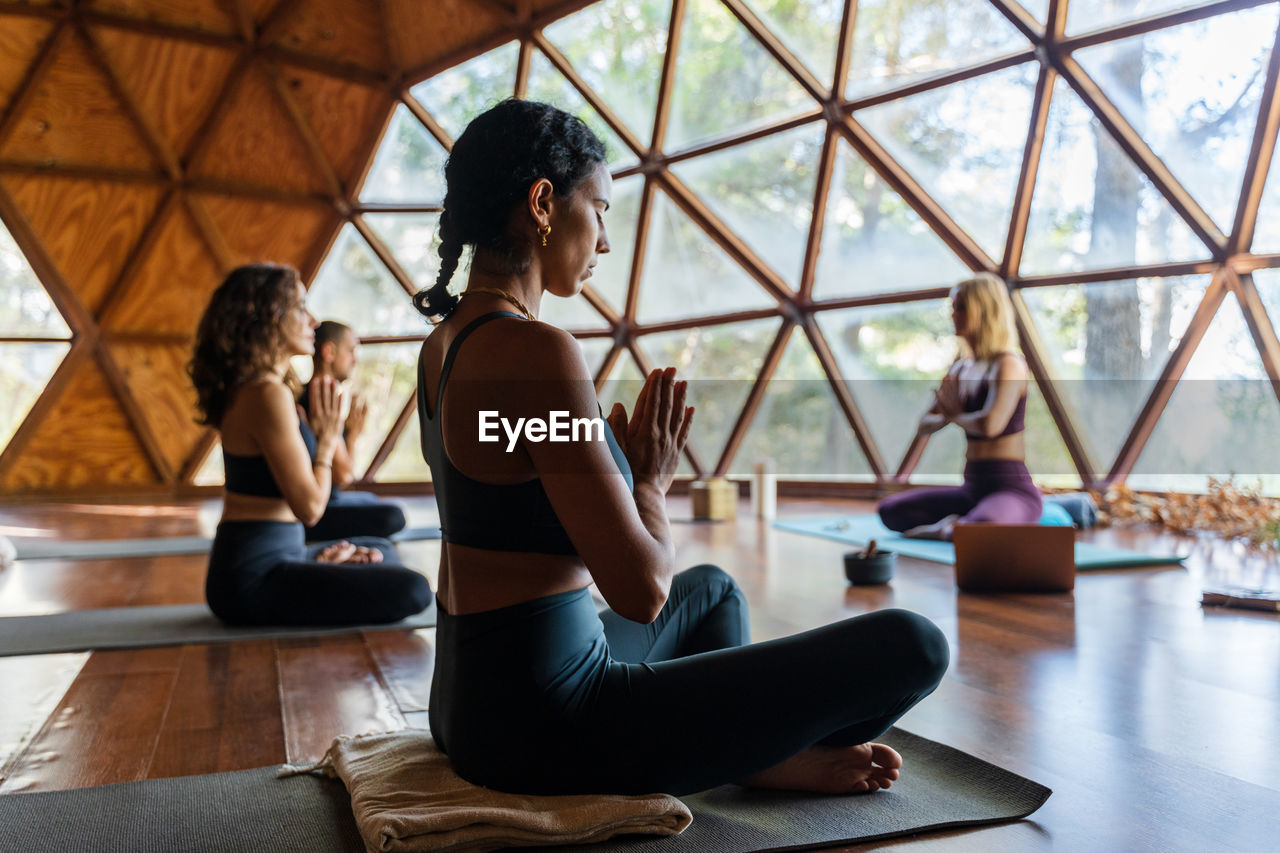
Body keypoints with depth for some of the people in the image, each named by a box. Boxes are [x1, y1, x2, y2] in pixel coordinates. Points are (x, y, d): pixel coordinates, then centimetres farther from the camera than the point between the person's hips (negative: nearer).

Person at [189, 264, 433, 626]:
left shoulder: (245, 389, 12)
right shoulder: (269, 395, -19)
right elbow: (309, 506, -20)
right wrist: (327, 439, -7)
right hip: (252, 576, -10)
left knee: (381, 551, 28)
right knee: (411, 591, -20)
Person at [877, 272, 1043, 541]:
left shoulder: (1008, 365, -12)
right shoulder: (960, 369, 12)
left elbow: (990, 425, -29)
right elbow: (923, 428, 15)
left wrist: (955, 415, -8)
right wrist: (945, 416, -7)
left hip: (1013, 490, -8)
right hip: (972, 490, 8)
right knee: (890, 511, 3)